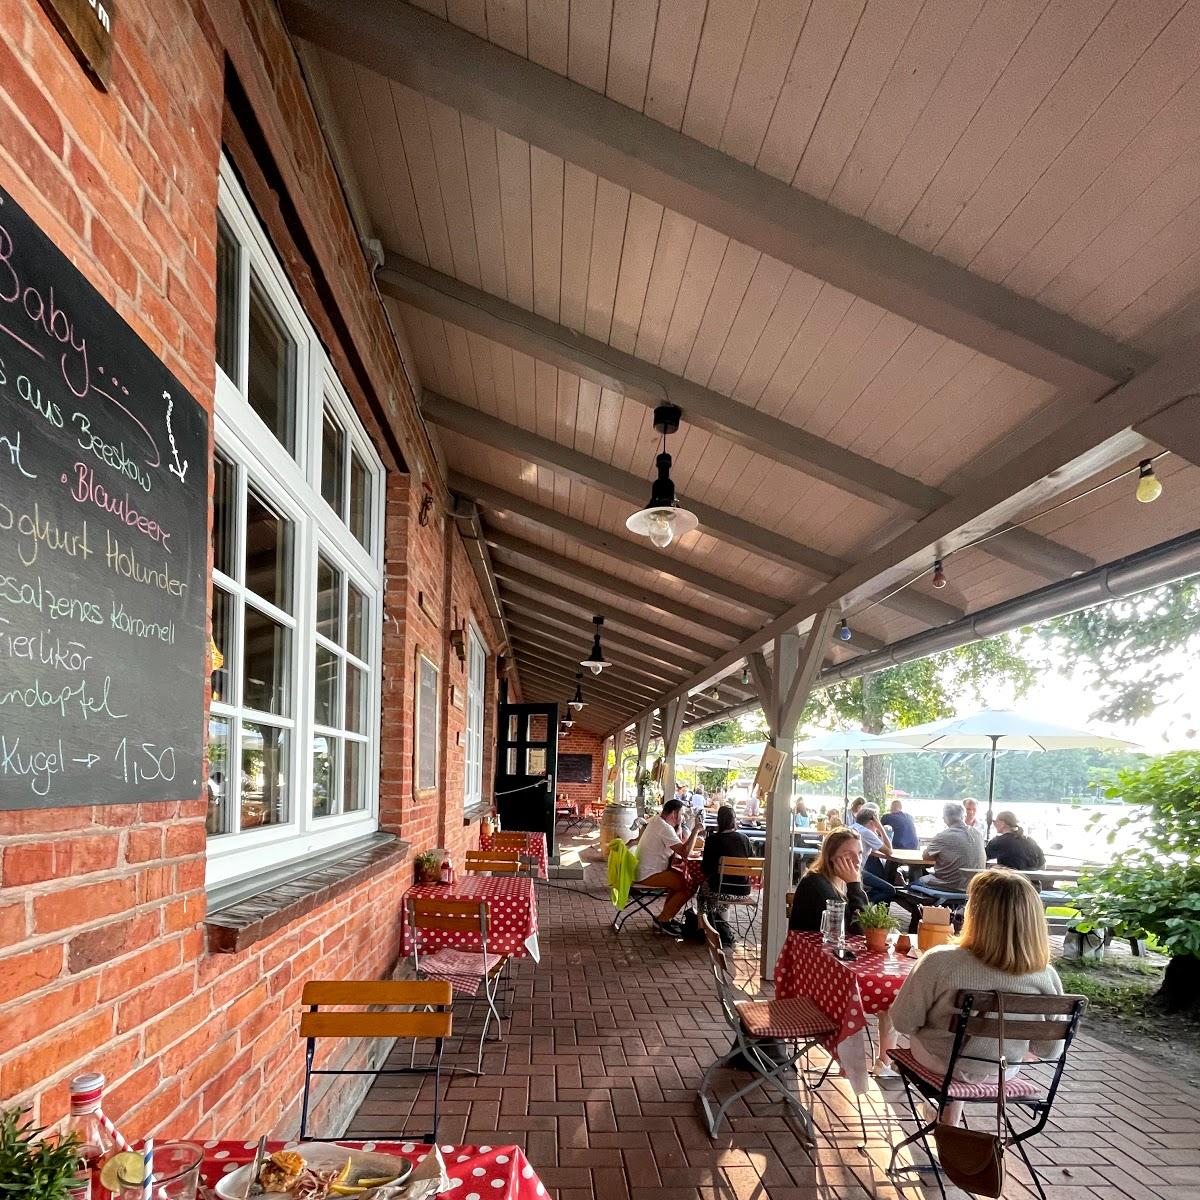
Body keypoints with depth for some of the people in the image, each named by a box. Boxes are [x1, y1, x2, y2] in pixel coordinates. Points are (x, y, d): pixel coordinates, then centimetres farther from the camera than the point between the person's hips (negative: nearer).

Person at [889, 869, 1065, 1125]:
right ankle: (950, 1120, 44)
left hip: (942, 1067, -2)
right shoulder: (1047, 977, -23)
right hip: (1003, 1074, 3)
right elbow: (1048, 1050, -8)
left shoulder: (939, 962, -33)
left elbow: (903, 1023, -19)